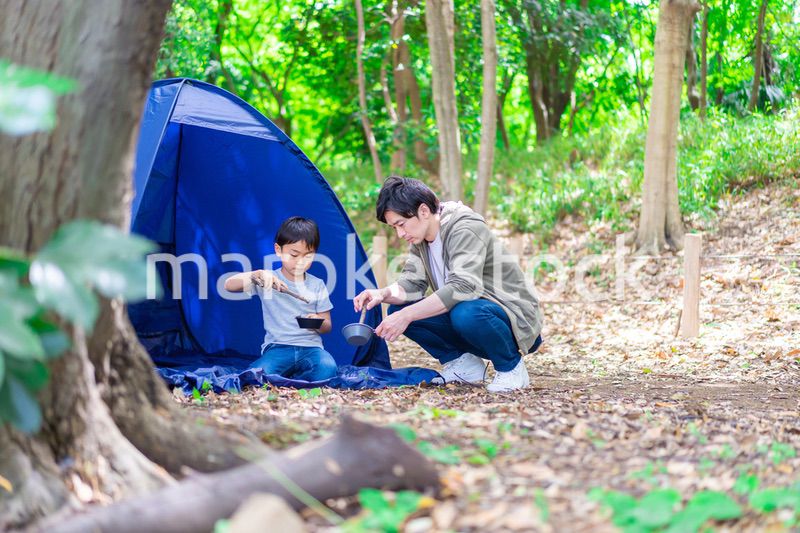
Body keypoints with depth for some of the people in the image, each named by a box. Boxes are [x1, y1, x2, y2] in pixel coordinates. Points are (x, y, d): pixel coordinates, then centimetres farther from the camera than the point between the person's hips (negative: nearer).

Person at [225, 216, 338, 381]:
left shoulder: (317, 285, 10)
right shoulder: (269, 279, 6)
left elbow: (327, 326, 12)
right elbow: (229, 285, -4)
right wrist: (257, 274, -20)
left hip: (310, 348, 2)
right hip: (277, 348, -2)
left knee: (327, 368, -34)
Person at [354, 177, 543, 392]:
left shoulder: (465, 229, -24)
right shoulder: (421, 237, 2)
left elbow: (462, 287, -36)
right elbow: (412, 282, 1)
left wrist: (407, 315, -37)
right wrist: (383, 294, -21)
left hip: (516, 321, -8)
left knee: (466, 313, -40)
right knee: (398, 309, -8)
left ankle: (511, 368, -12)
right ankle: (464, 364, 5)